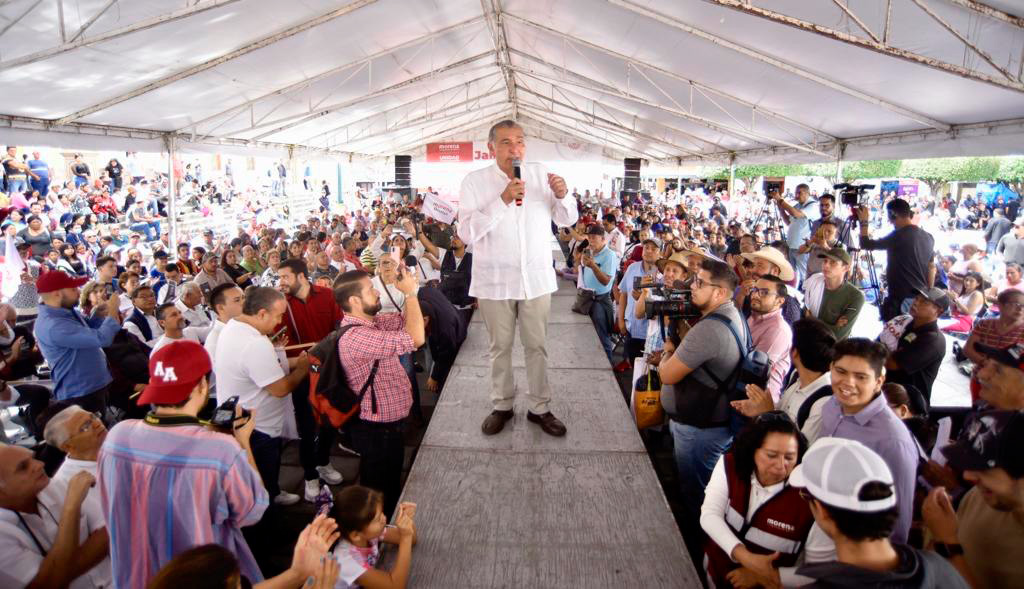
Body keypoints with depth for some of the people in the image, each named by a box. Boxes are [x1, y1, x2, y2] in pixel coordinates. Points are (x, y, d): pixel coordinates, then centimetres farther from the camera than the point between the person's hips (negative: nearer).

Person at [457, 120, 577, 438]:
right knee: (500, 347, 12)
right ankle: (502, 406, 29)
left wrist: (562, 196, -16)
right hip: (494, 280, -2)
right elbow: (467, 232, -18)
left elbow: (567, 220, 6)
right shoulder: (474, 181, -7)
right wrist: (502, 200, -26)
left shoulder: (540, 174, 1)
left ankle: (540, 408, 25)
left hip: (537, 277, 2)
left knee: (537, 346, 11)